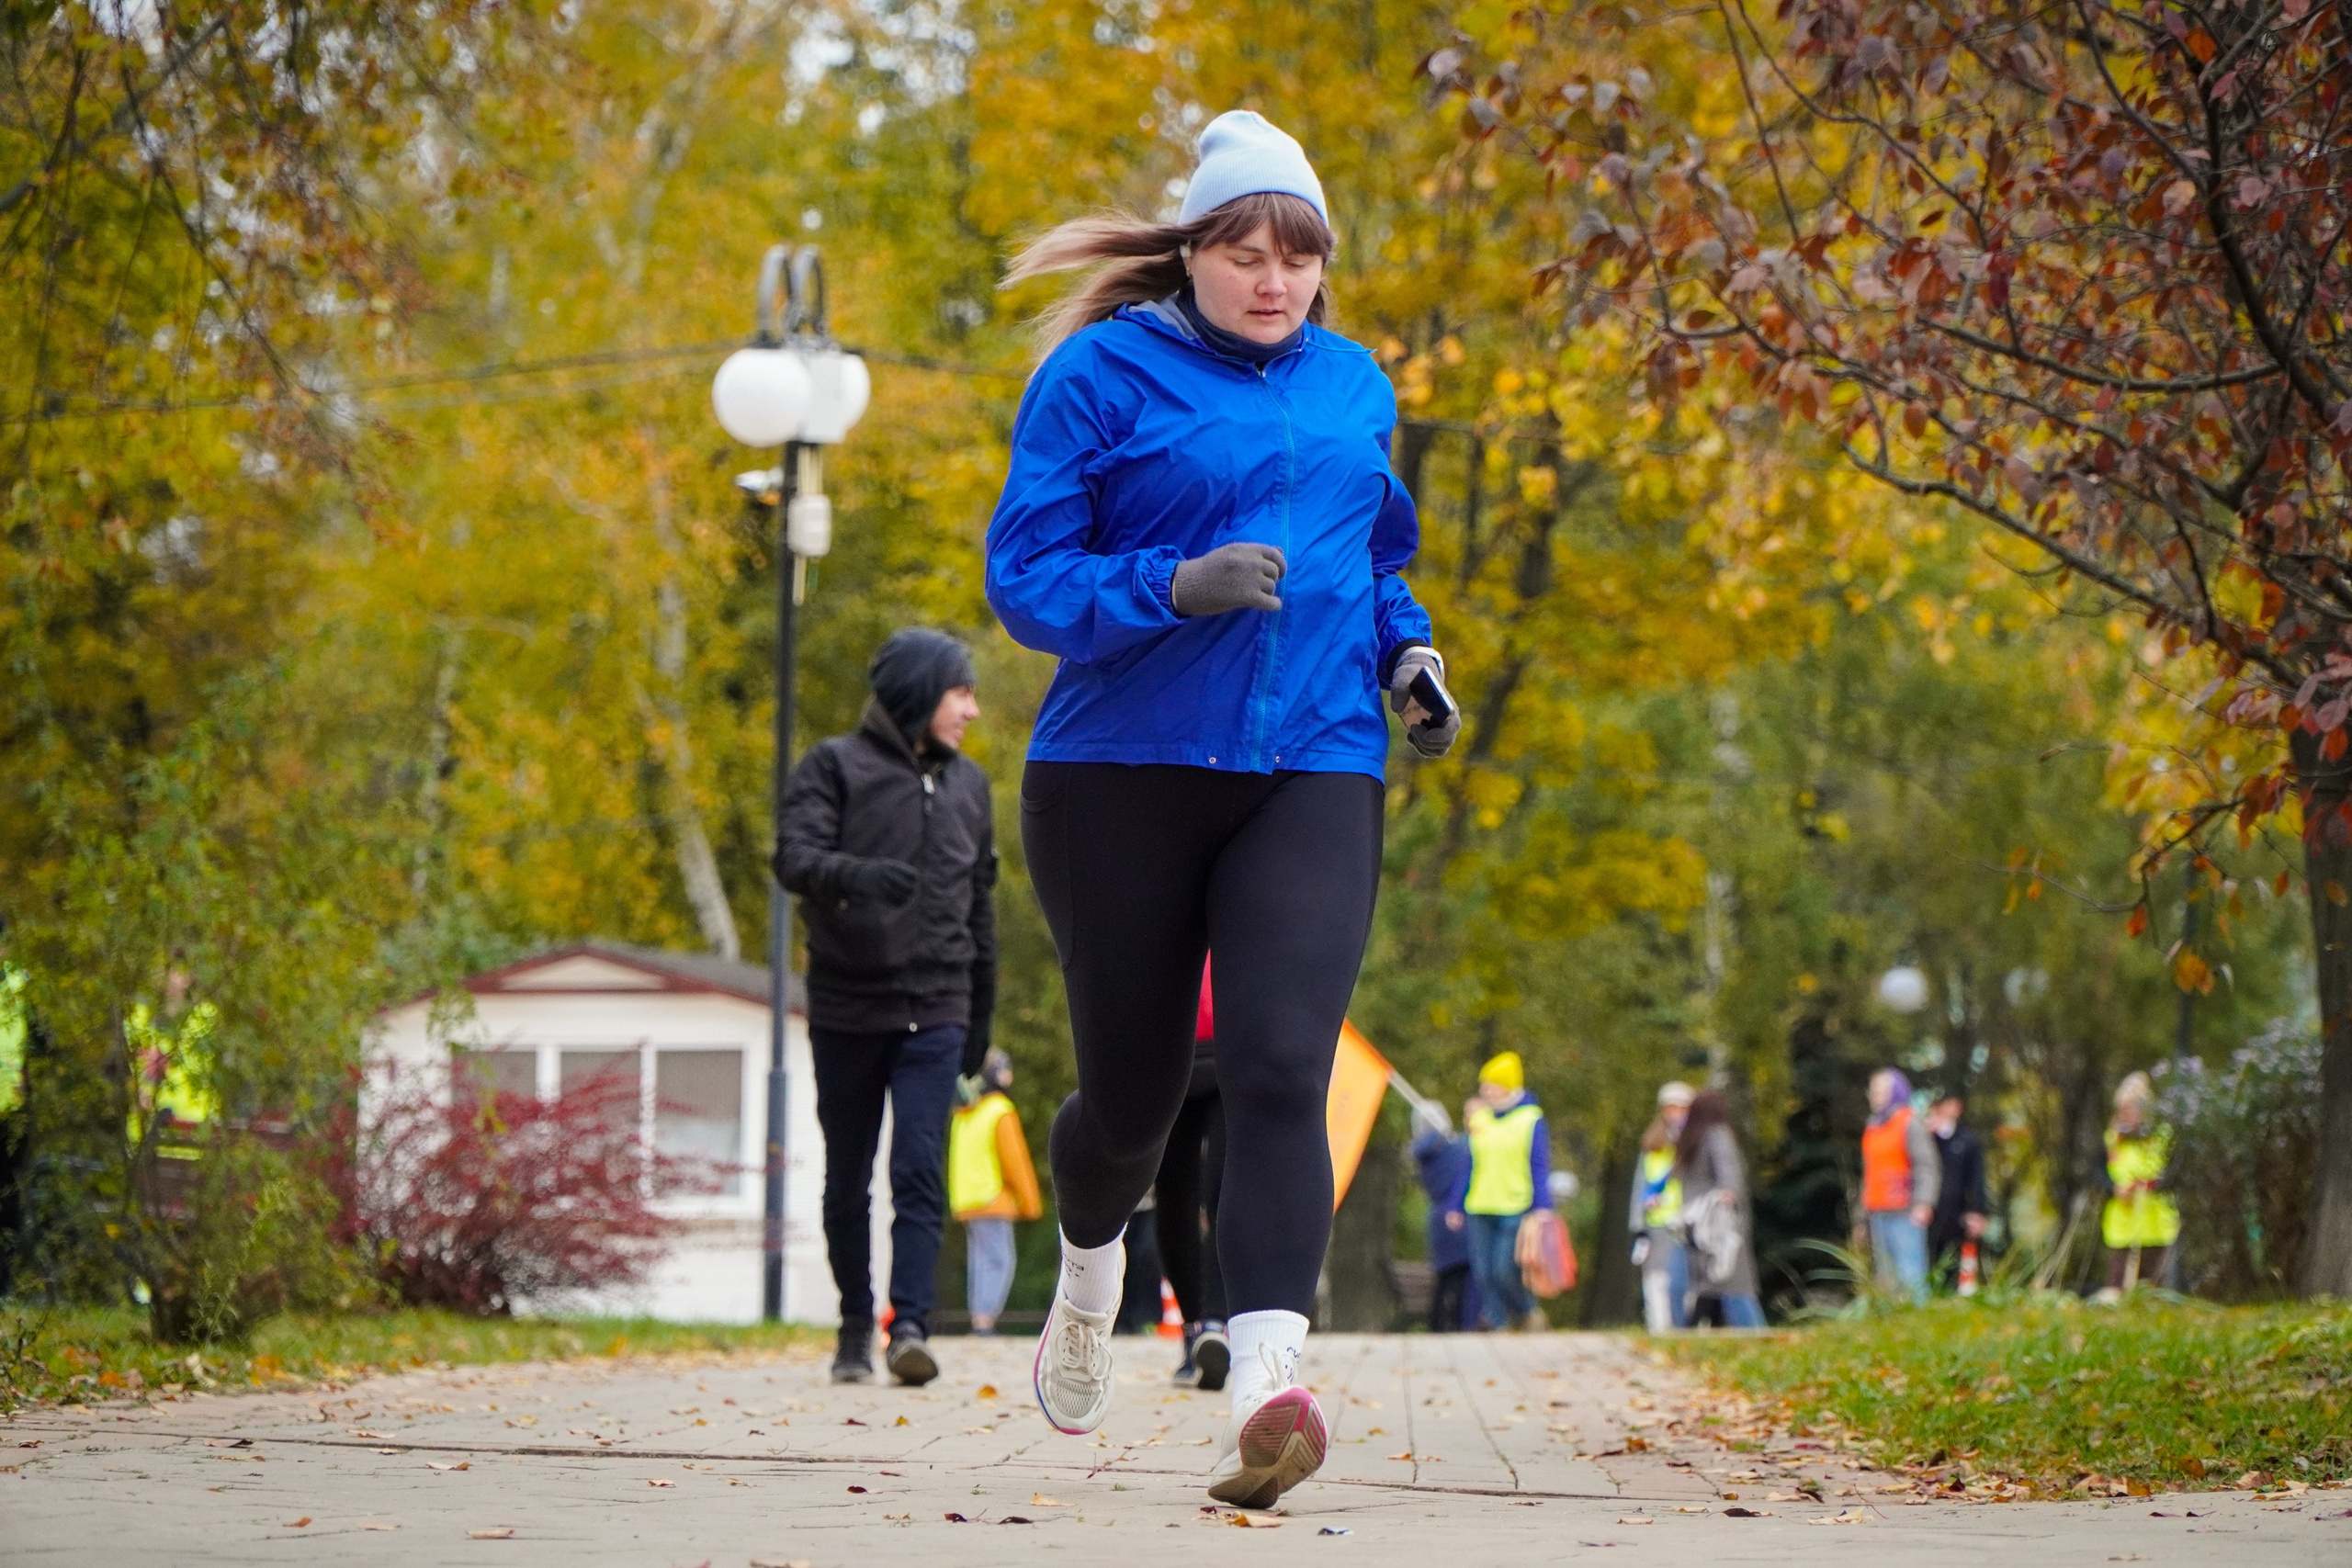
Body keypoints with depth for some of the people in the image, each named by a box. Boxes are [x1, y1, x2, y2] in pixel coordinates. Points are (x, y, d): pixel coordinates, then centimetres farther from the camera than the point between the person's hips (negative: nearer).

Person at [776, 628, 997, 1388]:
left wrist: (981, 1017, 20)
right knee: (848, 1182, 7)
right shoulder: (834, 767, 1)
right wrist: (857, 875, -34)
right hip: (847, 1010, -2)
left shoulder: (968, 783, 15)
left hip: (934, 1014, 2)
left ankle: (911, 1325, -19)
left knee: (920, 1172, -13)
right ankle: (855, 1326, 20)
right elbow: (794, 857, -13)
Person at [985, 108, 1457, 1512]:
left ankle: (1268, 1386, -29)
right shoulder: (1105, 373, -2)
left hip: (1313, 776, 2)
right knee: (1134, 1088, 9)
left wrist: (1406, 651, 9)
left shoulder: (1354, 386, 14)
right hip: (1121, 775, -2)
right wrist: (1176, 587, -22)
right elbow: (1025, 576, -6)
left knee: (1280, 1068, -18)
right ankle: (1090, 1276, 43)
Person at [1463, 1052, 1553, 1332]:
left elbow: (1540, 1169, -3)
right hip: (1479, 1210, 5)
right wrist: (1456, 1206, 16)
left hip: (1515, 1211, -5)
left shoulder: (1530, 1119, -2)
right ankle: (1499, 1323, 10)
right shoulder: (1480, 1118, 13)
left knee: (1505, 1271, -12)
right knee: (1483, 1273, 0)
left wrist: (1543, 1209, -11)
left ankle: (1531, 1312, 13)